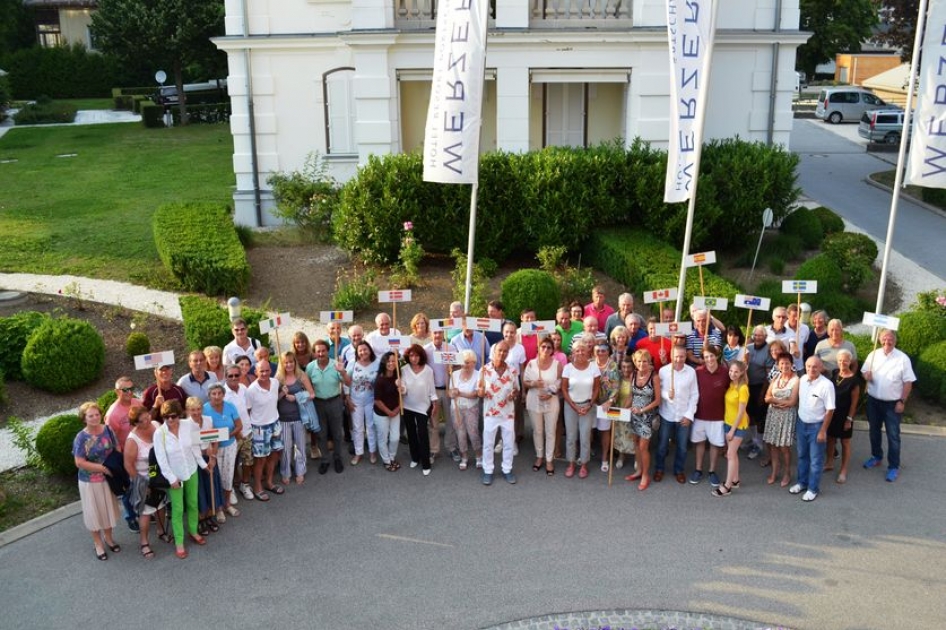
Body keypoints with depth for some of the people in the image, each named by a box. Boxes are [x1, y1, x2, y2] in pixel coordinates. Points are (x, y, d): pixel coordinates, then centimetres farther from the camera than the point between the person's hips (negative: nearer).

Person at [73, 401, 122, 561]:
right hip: (89, 481, -4)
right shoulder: (81, 438, -20)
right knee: (94, 512, 12)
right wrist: (103, 468, -21)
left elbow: (117, 450, 2)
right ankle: (98, 543, 32)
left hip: (107, 478, 4)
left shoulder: (107, 430, -8)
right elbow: (79, 463, -20)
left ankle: (108, 537, 41)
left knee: (108, 508, 19)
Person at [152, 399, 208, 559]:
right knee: (177, 509, 7)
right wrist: (172, 479, -17)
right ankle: (179, 542, 22)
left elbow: (195, 446, -1)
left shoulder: (188, 425, -15)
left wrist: (203, 464, 4)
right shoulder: (159, 433, -22)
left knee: (193, 504, 19)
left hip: (191, 471, 3)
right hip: (174, 475, -3)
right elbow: (161, 459, -17)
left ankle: (193, 531, 42)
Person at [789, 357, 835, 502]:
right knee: (802, 456, 20)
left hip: (816, 426, -6)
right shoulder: (802, 379, -3)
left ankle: (813, 488, 22)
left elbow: (830, 410, -17)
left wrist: (823, 431, -16)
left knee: (815, 459, 8)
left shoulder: (826, 385, -22)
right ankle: (802, 482, 37)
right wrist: (798, 422, 12)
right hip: (801, 423, 6)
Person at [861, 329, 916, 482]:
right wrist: (866, 375, -15)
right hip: (873, 401, 4)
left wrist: (902, 401, -12)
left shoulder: (902, 358, -12)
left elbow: (908, 382, -9)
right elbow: (864, 372, 9)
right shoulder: (873, 355, -1)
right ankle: (876, 457, 38)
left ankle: (894, 467, 13)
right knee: (874, 431, 19)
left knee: (893, 436, 3)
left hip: (892, 403, -4)